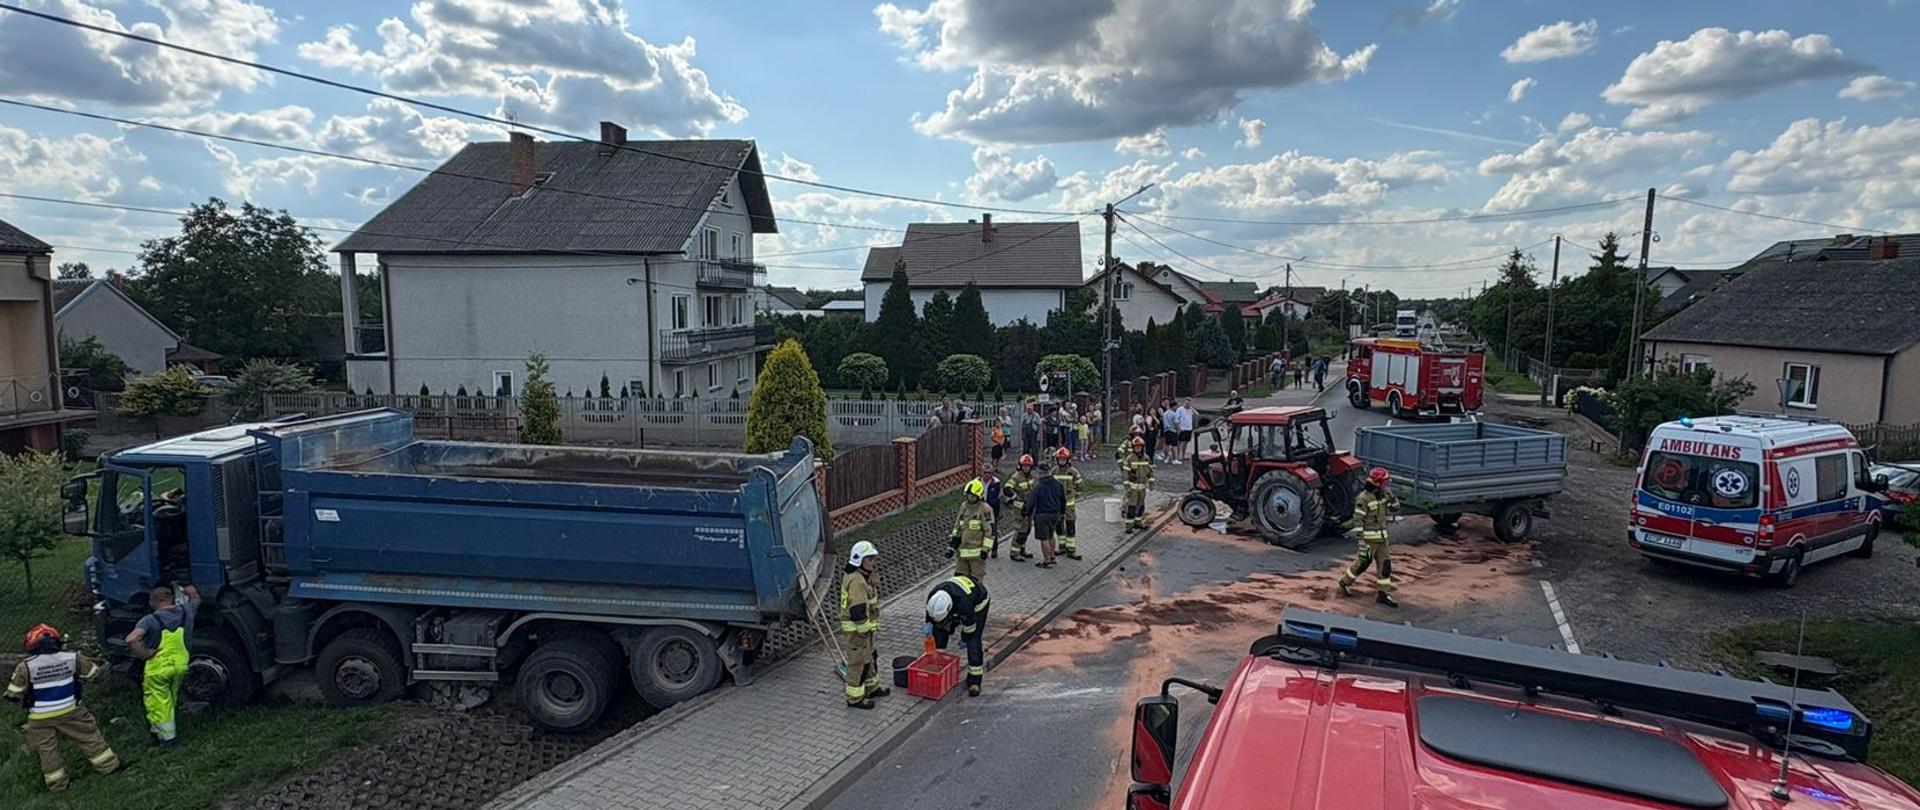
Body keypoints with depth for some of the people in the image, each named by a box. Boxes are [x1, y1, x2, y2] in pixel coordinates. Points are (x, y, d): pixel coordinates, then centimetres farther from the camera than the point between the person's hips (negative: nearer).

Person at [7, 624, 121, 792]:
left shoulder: (25, 666, -17)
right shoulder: (72, 658, -12)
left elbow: (13, 693, -7)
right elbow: (93, 672, 2)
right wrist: (103, 668, 22)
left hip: (40, 718, -1)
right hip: (69, 711, 1)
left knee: (47, 749, 16)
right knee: (89, 735, 16)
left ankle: (56, 782, 25)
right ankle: (107, 765, 23)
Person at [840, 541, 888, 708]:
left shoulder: (862, 576, 8)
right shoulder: (857, 581, -26)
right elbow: (858, 611, -29)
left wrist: (872, 626, 22)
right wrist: (867, 630, -20)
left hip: (865, 626, 11)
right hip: (857, 628, -10)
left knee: (870, 656, 23)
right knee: (858, 663, 1)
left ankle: (872, 687, 39)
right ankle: (855, 698, 13)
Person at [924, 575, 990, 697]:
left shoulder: (963, 604, -46)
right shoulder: (932, 597, -30)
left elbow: (969, 621, -25)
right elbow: (930, 609, -5)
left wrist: (965, 638, -10)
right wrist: (929, 623, -14)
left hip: (977, 603, -6)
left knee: (974, 641, -15)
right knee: (939, 632, 0)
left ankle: (974, 681, -8)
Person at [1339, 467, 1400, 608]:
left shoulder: (1382, 494, 6)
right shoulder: (1363, 499, -18)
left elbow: (1395, 506, 19)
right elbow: (1358, 521, -18)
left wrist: (1390, 496, -3)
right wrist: (1362, 542, -20)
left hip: (1382, 537, 7)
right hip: (1369, 537, -7)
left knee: (1385, 564, 5)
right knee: (1363, 563, 1)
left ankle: (1382, 593, 11)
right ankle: (1344, 583, 20)